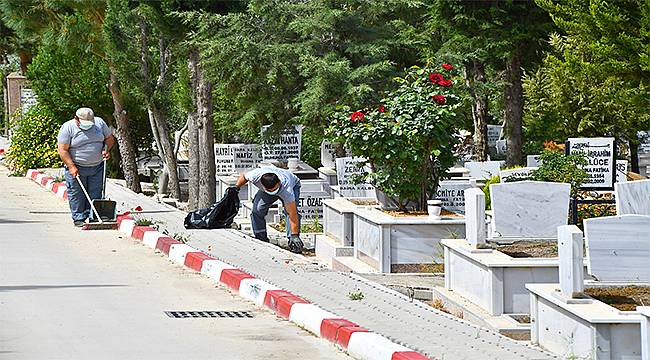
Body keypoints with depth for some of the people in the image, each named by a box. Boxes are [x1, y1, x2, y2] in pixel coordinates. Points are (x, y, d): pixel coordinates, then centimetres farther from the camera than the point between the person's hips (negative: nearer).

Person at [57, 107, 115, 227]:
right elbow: (63, 150, -13)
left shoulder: (99, 123, 2)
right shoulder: (68, 128, -11)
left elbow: (110, 138, 15)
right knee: (77, 195, -2)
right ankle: (79, 218, 6)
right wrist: (71, 167, -19)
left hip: (97, 167, 3)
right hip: (77, 168, -3)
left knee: (95, 194, 4)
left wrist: (106, 149, -5)